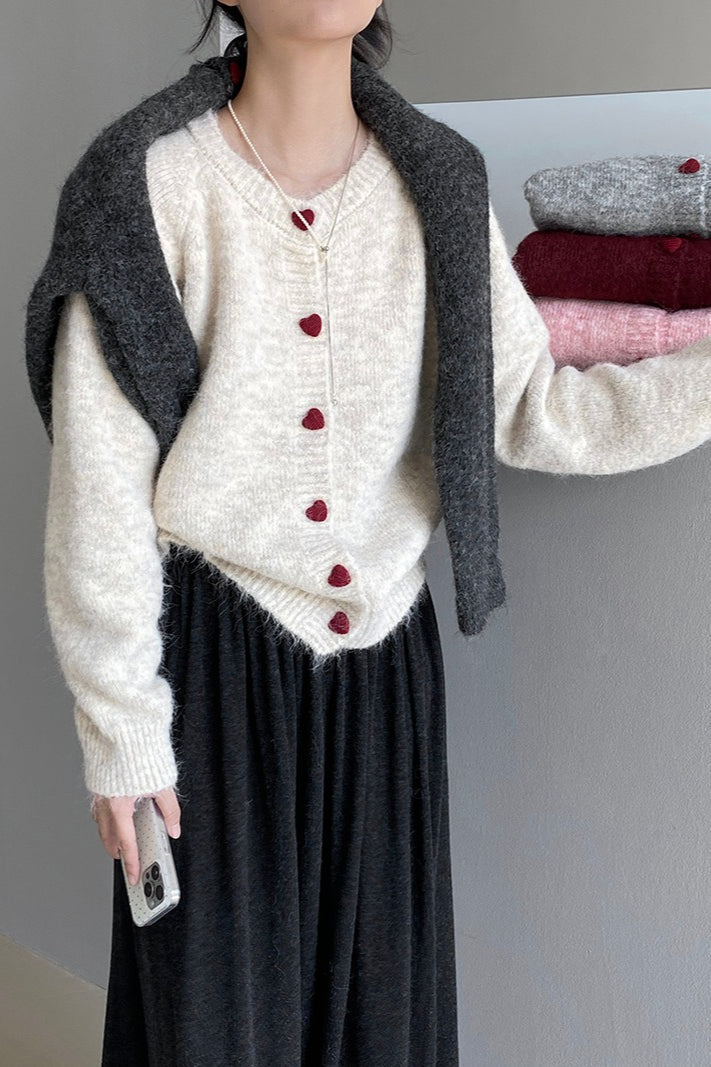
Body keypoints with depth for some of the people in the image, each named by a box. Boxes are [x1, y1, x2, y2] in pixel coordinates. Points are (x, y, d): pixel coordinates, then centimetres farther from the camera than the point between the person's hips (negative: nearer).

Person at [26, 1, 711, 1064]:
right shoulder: (160, 184, -11)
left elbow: (534, 411, -1)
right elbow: (97, 481, -10)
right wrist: (120, 729, -8)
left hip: (383, 648, 4)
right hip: (217, 651, -3)